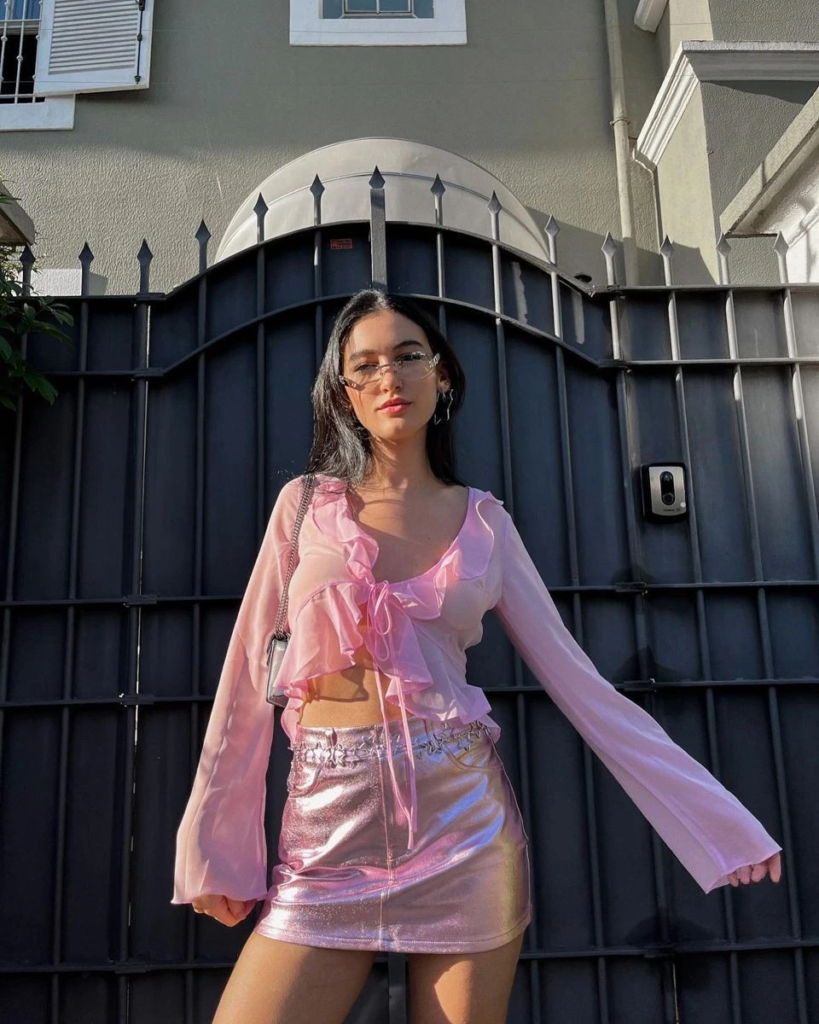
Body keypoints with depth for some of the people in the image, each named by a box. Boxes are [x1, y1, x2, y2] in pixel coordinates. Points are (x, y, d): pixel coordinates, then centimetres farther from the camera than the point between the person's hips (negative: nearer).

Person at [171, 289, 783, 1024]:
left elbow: (574, 676, 5)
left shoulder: (484, 520, 5)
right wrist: (213, 846, 4)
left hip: (465, 812, 0)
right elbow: (249, 674, 4)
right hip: (329, 822, 1)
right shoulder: (307, 502, 4)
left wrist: (717, 817, 5)